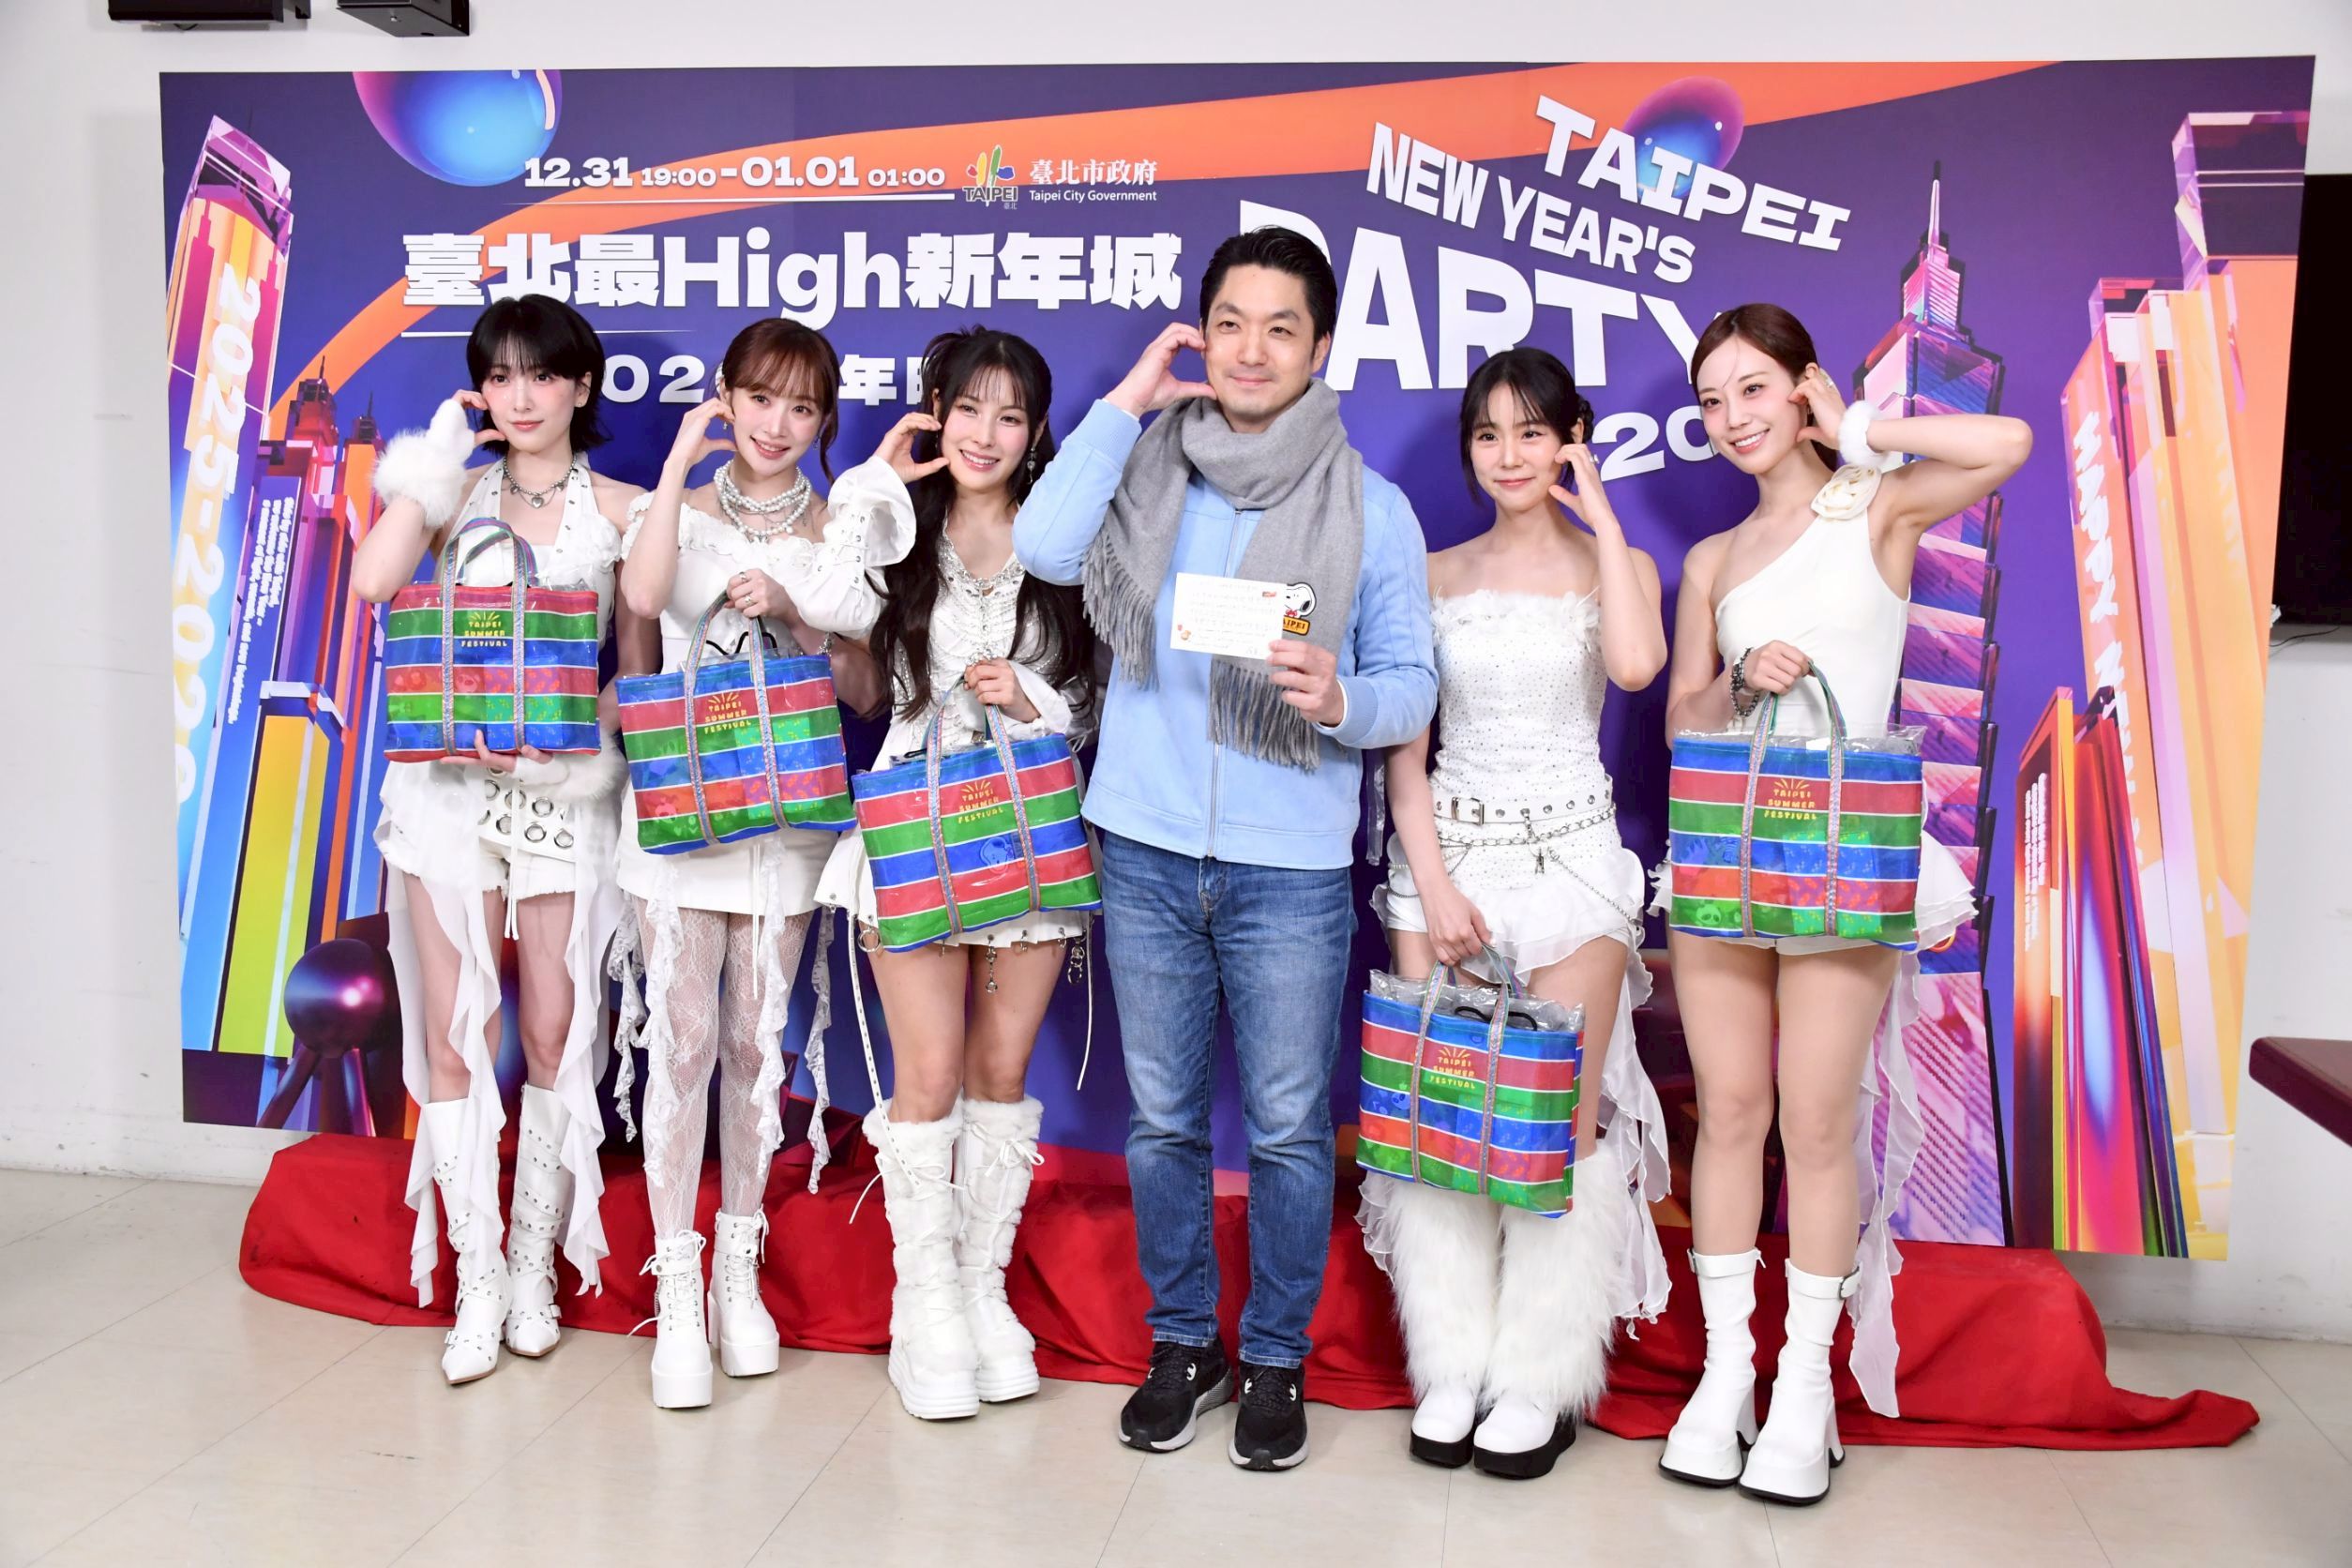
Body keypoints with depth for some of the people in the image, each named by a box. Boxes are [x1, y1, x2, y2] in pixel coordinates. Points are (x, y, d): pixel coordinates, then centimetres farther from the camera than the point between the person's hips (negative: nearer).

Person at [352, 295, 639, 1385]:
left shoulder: (619, 510, 5)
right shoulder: (459, 490, 9)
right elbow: (373, 580, -10)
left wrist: (575, 737, -12)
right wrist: (436, 461, -5)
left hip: (565, 787, -1)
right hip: (451, 782, 1)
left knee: (555, 1037, 2)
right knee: (454, 1038, 0)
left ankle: (536, 1265, 17)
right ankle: (478, 1280, 10)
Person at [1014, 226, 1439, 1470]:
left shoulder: (1371, 508, 1)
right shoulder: (1148, 470, 4)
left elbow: (1411, 684, 0)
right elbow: (1042, 548, -14)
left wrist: (1340, 698, -22)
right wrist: (1126, 400, -8)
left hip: (1290, 866, -1)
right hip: (1147, 851, 2)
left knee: (1288, 1128, 6)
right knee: (1162, 1118, 13)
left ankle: (1276, 1360, 25)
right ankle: (1181, 1344, 31)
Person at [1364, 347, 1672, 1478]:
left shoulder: (1614, 565, 7)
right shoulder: (1436, 575, 10)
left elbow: (1635, 665, -18)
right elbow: (1404, 747, 6)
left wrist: (1598, 517, -9)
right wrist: (1433, 881, -6)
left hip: (1570, 858, -2)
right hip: (1444, 852, 2)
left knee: (1560, 1117, -4)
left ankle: (1542, 1382, 8)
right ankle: (1453, 1367, 13)